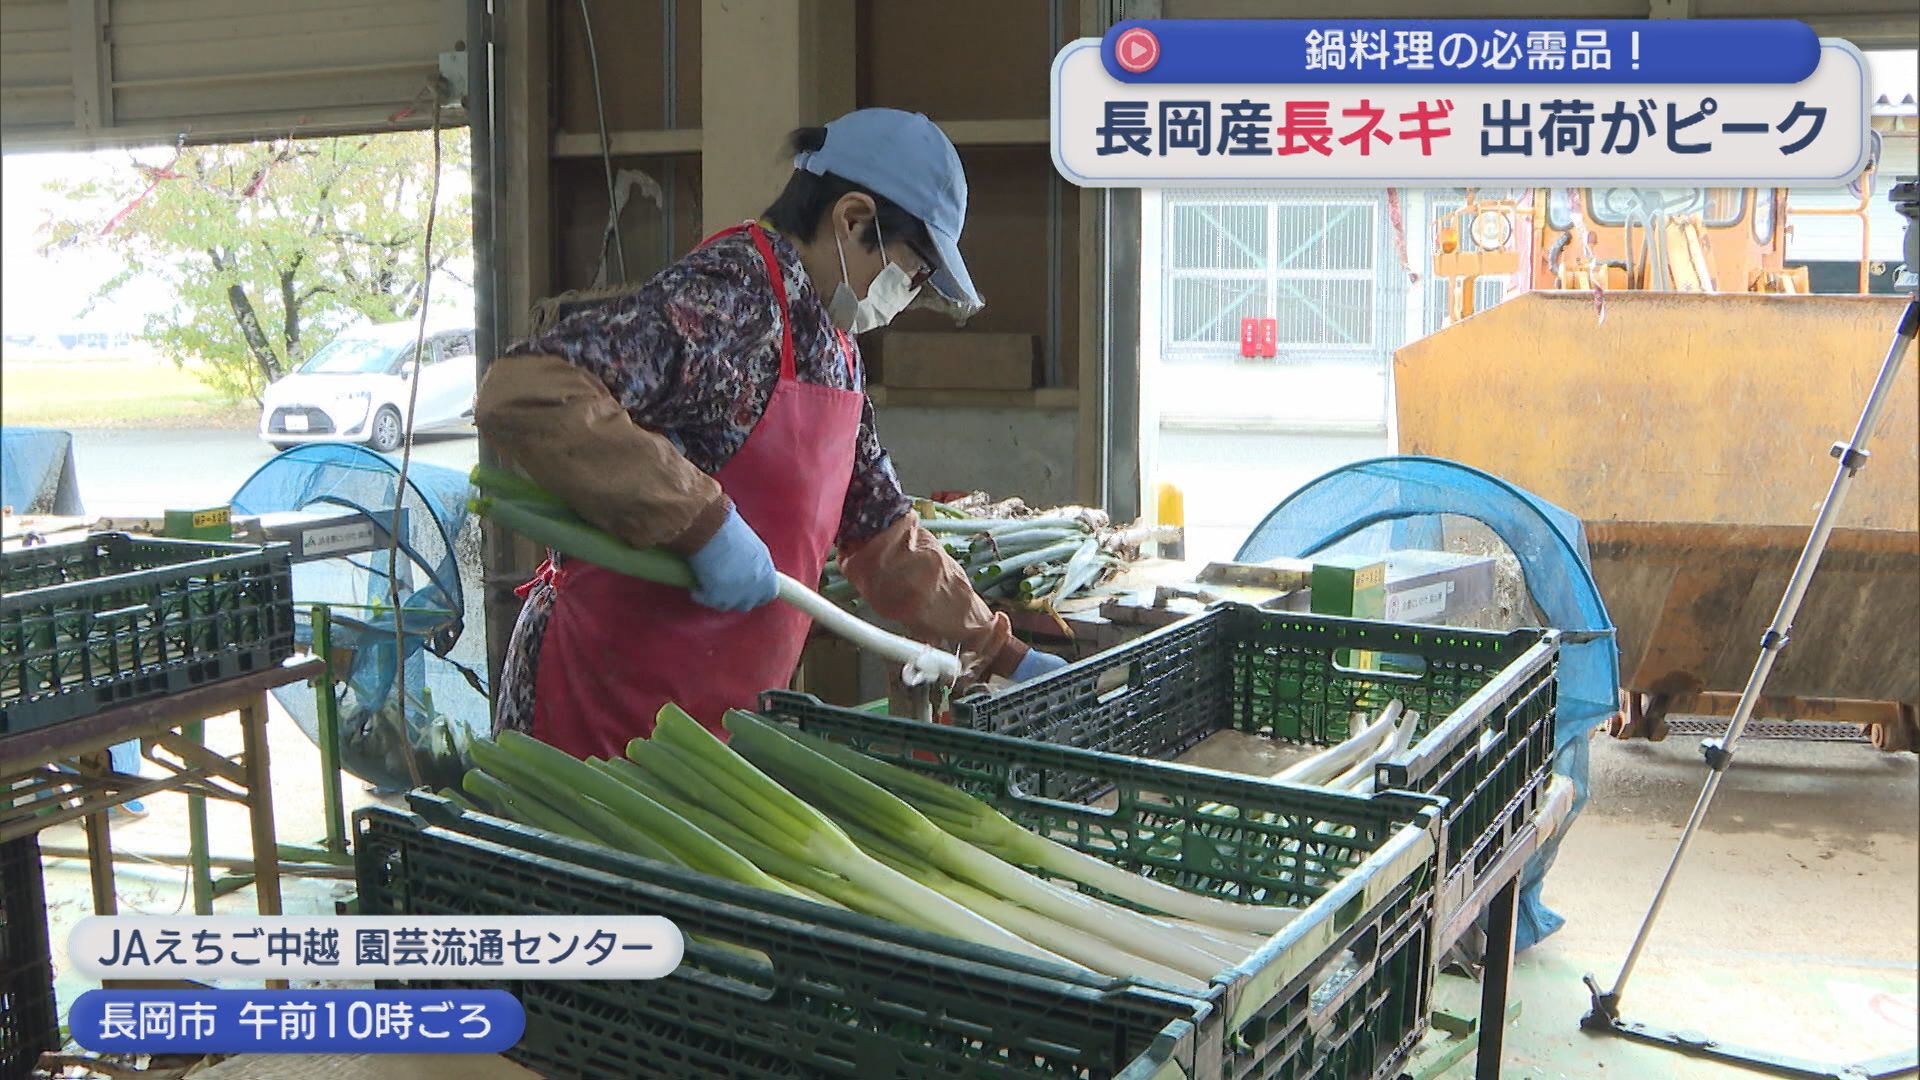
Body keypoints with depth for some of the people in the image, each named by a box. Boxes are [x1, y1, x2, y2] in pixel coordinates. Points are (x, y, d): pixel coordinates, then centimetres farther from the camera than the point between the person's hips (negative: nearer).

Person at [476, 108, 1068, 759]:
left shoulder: (836, 352, 12)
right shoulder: (729, 293, -18)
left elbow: (882, 535, 21)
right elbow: (523, 394, -30)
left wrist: (1004, 656, 21)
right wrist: (705, 523, -30)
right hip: (605, 702, -9)